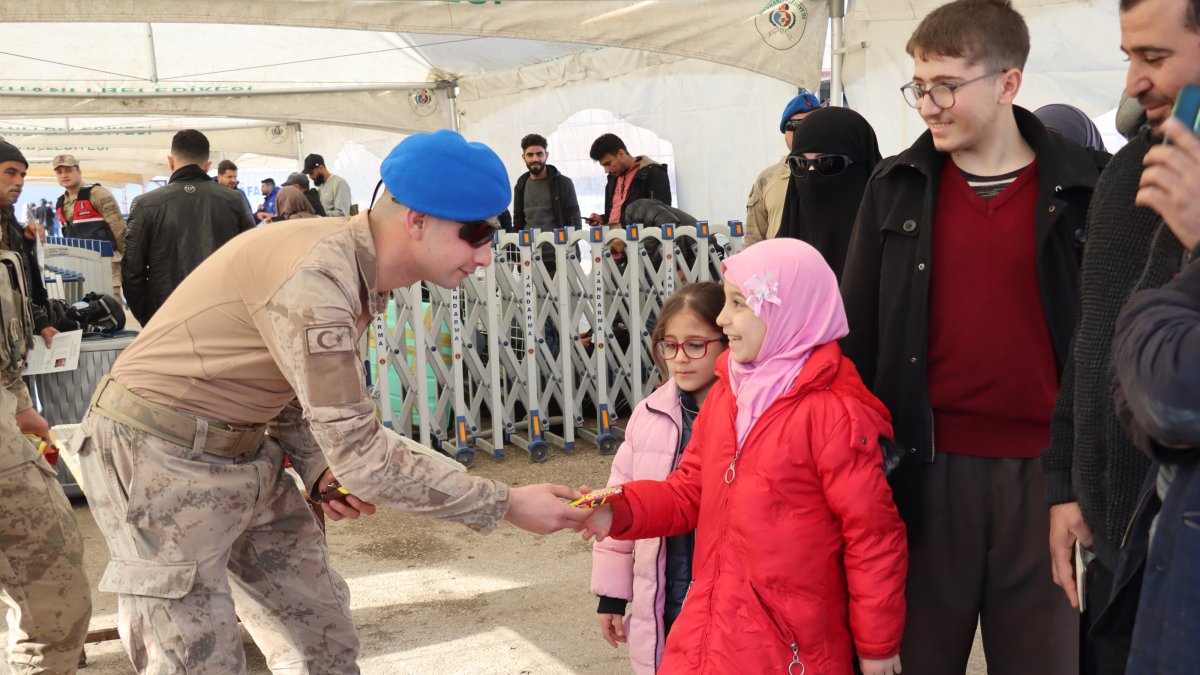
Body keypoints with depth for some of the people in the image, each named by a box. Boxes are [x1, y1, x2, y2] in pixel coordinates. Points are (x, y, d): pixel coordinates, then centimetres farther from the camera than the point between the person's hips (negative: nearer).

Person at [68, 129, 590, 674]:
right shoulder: (317, 275, -28)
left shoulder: (359, 269, 2)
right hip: (161, 458, -9)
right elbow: (359, 454, -28)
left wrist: (319, 469, -6)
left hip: (244, 451, 9)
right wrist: (506, 505, -22)